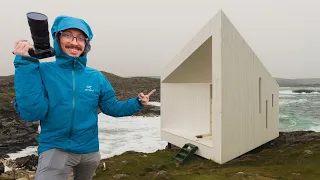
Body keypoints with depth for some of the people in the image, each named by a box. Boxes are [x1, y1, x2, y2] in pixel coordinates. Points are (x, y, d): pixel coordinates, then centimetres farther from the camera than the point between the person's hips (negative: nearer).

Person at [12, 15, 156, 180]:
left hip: (90, 149, 5)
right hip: (54, 149, -4)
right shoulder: (42, 71, -12)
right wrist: (25, 64, -27)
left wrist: (137, 103, -10)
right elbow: (31, 113, -24)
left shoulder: (96, 77, -3)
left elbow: (111, 107, 4)